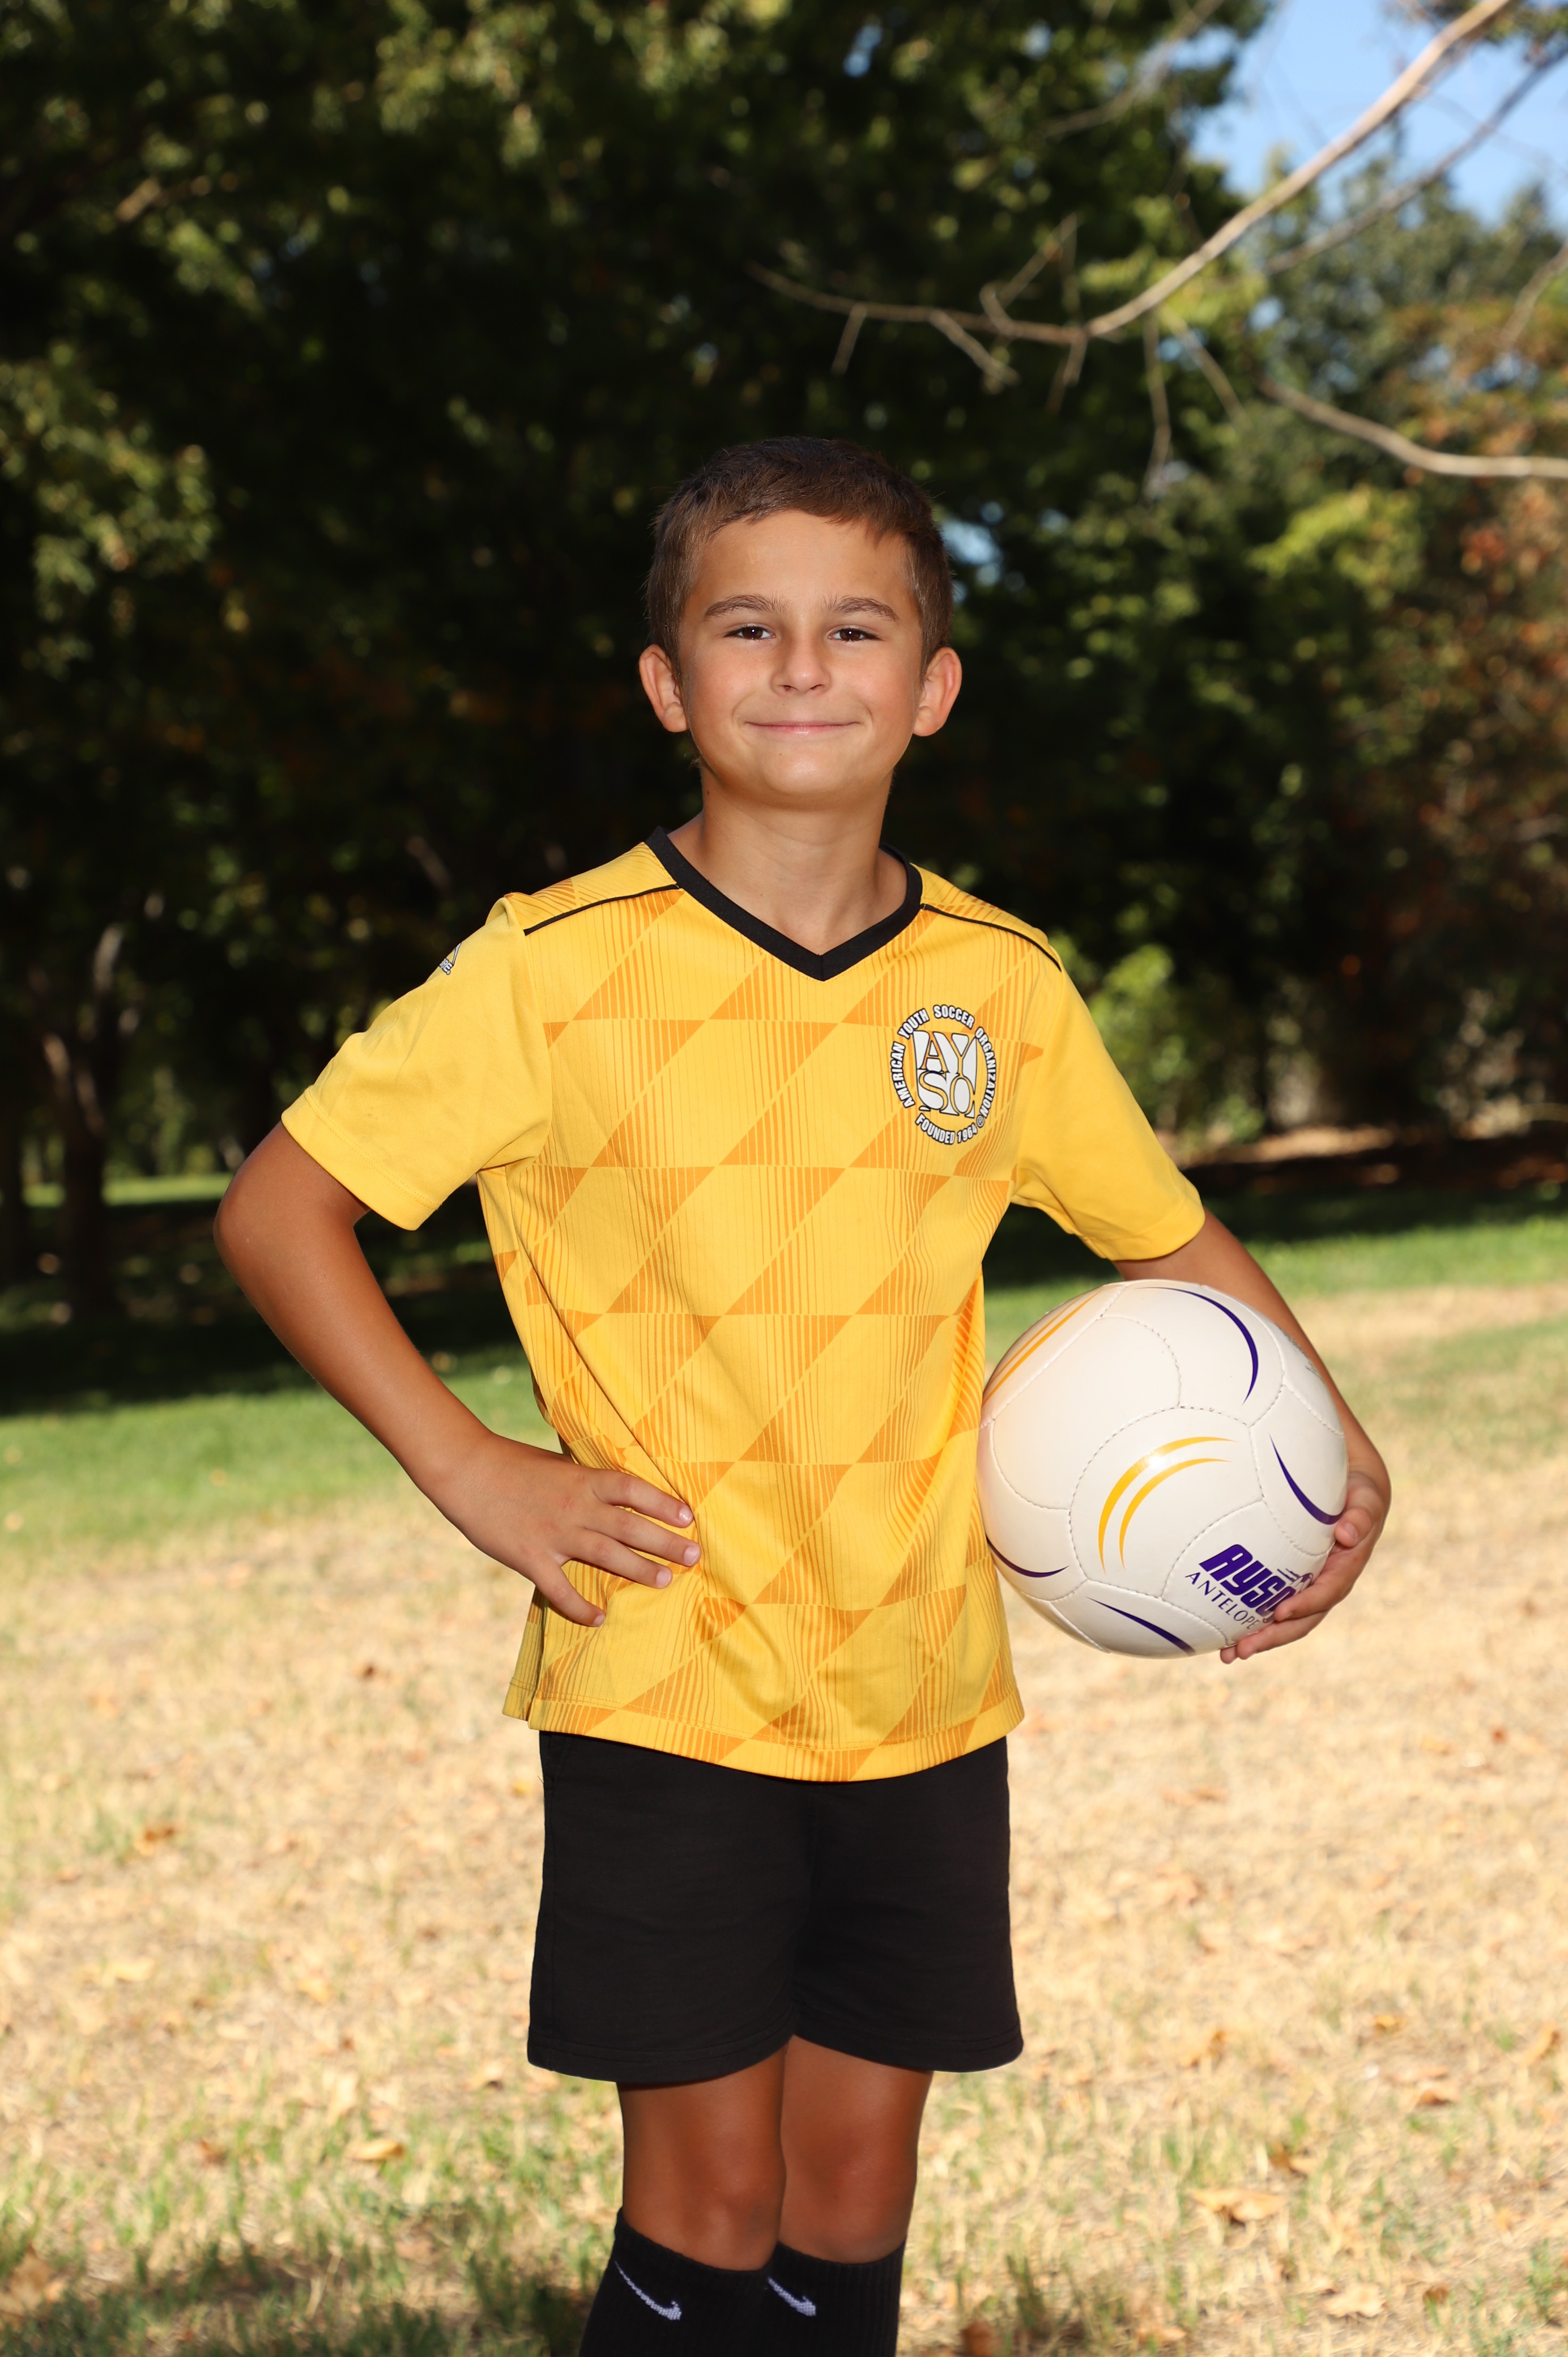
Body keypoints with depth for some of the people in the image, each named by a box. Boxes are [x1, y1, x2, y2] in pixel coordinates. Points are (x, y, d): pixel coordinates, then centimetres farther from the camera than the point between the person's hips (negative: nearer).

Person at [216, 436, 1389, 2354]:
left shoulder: (1003, 987, 2)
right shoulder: (560, 972, -9)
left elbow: (1164, 1232, 16)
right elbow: (278, 1211, -5)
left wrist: (1337, 1446, 2)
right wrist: (470, 1473, -13)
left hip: (923, 1694, 4)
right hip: (665, 1690, -3)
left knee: (854, 2196, 10)